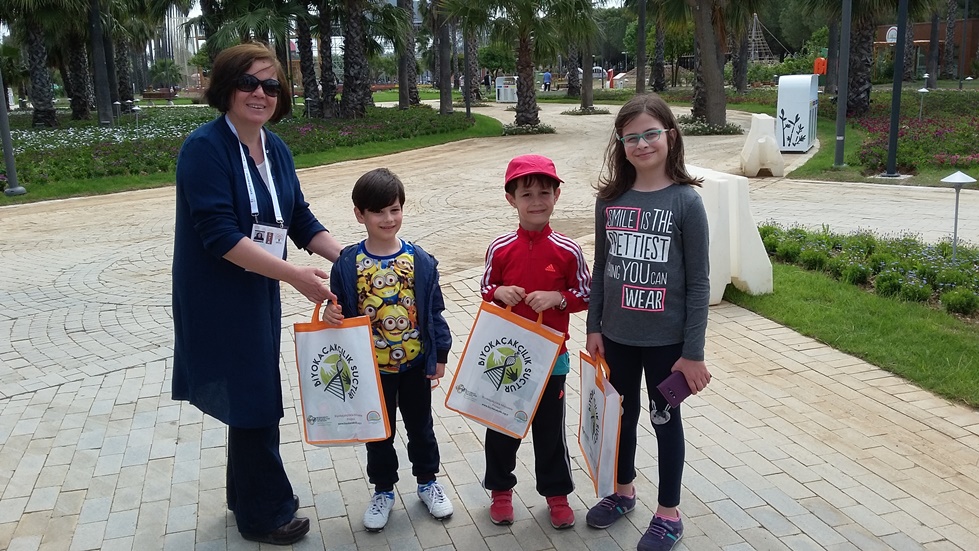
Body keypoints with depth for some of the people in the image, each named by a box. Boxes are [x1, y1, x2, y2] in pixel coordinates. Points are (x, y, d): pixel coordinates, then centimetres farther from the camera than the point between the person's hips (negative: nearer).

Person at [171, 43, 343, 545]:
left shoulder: (274, 149, 4)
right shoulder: (206, 147, -19)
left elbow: (300, 220, 9)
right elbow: (220, 235, -26)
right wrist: (295, 275, -28)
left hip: (259, 293, 8)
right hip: (218, 300, -8)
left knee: (257, 399, 20)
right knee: (254, 404, 4)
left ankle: (249, 495, 40)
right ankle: (265, 514, 25)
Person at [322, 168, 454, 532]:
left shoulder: (420, 261, -9)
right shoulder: (348, 263, -10)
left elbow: (434, 311, -2)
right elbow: (339, 311, 0)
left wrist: (440, 355, 0)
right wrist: (331, 317, -23)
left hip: (416, 364, 0)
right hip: (372, 367, 0)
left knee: (420, 425, 18)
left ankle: (427, 481, 39)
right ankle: (383, 490, 35)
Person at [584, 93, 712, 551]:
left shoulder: (685, 201, -13)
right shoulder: (610, 199, -1)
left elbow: (698, 282, -11)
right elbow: (601, 269, 7)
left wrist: (693, 351, -11)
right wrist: (593, 328, 6)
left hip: (666, 339, -3)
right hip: (617, 336, 4)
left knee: (665, 419, 12)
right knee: (622, 414, 19)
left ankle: (668, 514, 30)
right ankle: (623, 491, 42)